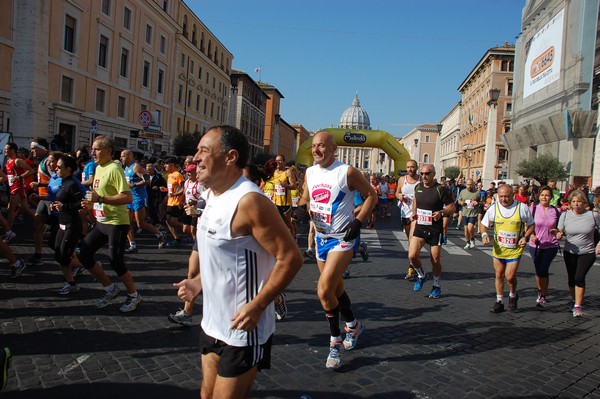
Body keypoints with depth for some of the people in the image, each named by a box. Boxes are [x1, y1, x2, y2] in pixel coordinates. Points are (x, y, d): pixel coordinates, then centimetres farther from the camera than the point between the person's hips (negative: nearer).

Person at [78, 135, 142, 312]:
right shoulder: (98, 168, 11)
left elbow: (127, 198, -26)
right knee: (84, 255, 6)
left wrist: (100, 199, -29)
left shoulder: (114, 168, -17)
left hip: (117, 223, -9)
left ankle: (134, 296, 17)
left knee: (116, 262, -5)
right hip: (101, 222, 9)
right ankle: (110, 289, 22)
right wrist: (91, 204, 8)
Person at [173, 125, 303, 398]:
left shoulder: (249, 201, -23)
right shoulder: (213, 196, 5)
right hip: (212, 324, 9)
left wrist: (257, 306, -25)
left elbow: (291, 258, -24)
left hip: (242, 329, -8)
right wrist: (199, 282, 6)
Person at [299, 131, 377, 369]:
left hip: (343, 238, -7)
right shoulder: (310, 172, 5)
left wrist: (358, 222, -15)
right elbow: (305, 199, 18)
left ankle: (336, 342, 3)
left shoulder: (347, 172, -13)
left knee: (324, 290, -16)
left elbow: (371, 195, -5)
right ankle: (353, 326, 42)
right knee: (335, 288, 18)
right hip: (321, 237, 7)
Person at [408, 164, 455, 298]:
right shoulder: (418, 187, 3)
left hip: (435, 229, -3)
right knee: (412, 255, -12)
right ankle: (421, 275, 19)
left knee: (436, 260, 7)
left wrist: (441, 212, -27)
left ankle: (436, 285, 30)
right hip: (420, 227, 4)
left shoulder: (441, 189, -12)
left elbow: (452, 207, -8)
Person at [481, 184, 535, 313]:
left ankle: (513, 296, 25)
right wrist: (484, 234, -14)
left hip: (515, 249, -2)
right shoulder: (494, 208, -6)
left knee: (510, 276, -6)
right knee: (499, 275, 11)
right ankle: (499, 301, 26)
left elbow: (531, 225, 4)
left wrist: (525, 237, -13)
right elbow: (484, 223, 6)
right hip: (498, 248, 3)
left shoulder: (522, 208, -10)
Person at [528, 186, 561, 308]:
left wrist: (557, 231, -12)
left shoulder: (556, 211, 0)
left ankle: (542, 297, 5)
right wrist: (531, 235, -16)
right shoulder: (533, 209, -2)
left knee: (543, 270, -8)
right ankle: (540, 291, 36)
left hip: (551, 246, -1)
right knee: (538, 271, 13)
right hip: (535, 245, 1)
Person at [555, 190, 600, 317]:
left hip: (587, 253, -2)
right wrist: (559, 234, -24)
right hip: (570, 253, 3)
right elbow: (560, 232, 0)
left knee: (579, 277, -16)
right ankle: (574, 300, 33)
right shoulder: (565, 215, -4)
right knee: (571, 278, 11)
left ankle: (578, 306, -11)